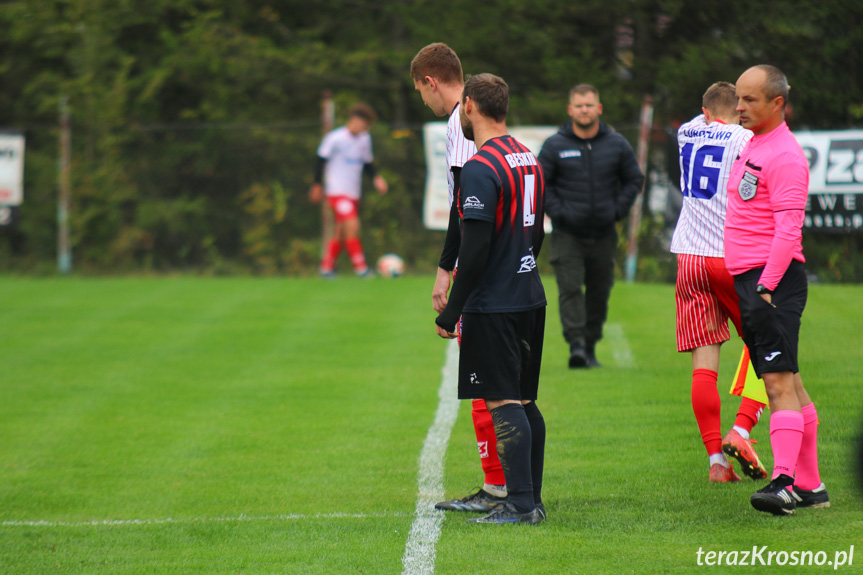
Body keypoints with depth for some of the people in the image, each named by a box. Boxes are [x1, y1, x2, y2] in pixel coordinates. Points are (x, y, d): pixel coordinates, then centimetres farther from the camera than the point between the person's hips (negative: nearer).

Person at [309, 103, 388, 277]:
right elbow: (321, 160, -5)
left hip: (354, 193, 7)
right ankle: (360, 267, -15)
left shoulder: (365, 139, 9)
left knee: (342, 233, 8)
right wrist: (317, 185, -4)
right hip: (337, 191, -7)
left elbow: (367, 163, 19)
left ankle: (326, 267, 19)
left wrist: (376, 178, 1)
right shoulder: (335, 138, -11)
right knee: (352, 225, -19)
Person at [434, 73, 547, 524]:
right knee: (524, 401, 12)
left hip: (493, 304, -9)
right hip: (530, 297, 9)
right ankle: (532, 499, 15)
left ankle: (520, 503, -10)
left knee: (503, 403, -8)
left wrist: (450, 312, -15)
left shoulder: (481, 168, -16)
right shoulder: (529, 159, 12)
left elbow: (475, 249, -20)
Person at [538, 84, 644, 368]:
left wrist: (618, 209, 0)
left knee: (599, 293, 7)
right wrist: (557, 212, -8)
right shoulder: (554, 146, -2)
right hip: (567, 235, -2)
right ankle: (576, 343, -18)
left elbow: (634, 179, 13)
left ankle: (590, 348, 19)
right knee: (570, 288, -14)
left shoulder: (617, 144, 4)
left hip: (603, 235, 2)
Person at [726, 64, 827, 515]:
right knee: (785, 382, 10)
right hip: (747, 278, 10)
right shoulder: (751, 146, 18)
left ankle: (785, 482, -22)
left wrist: (766, 285, -24)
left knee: (779, 381, -16)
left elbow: (788, 229, -19)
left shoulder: (785, 156, -12)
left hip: (775, 279, -10)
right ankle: (810, 485, 13)